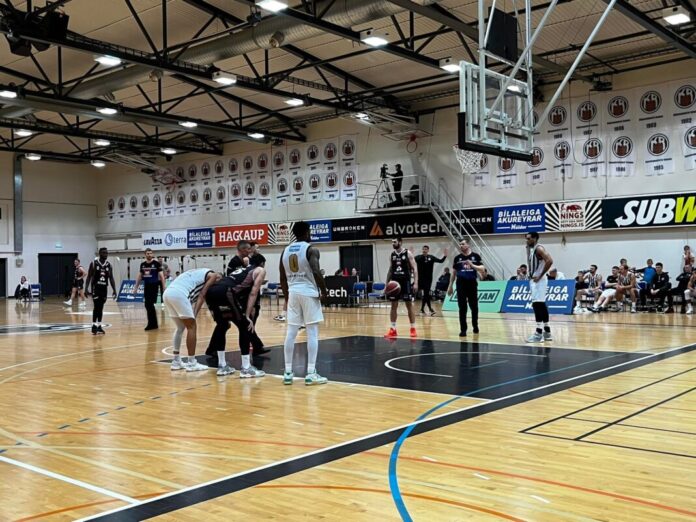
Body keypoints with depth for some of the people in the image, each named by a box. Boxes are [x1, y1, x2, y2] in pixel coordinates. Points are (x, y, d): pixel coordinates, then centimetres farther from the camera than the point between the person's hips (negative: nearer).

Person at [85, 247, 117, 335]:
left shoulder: (109, 265, 5)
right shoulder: (93, 263, -6)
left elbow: (111, 278, 8)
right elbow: (89, 276, -4)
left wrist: (114, 290, 1)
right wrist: (86, 288, -12)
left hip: (104, 288, 4)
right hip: (95, 287, -4)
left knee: (101, 308, 7)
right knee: (96, 307, -9)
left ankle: (99, 326, 13)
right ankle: (94, 326, -4)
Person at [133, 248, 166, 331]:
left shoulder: (157, 263, -6)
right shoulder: (142, 264, 9)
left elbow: (161, 276, -6)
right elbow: (139, 276, 17)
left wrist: (164, 288, -11)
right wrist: (135, 287, 16)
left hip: (154, 286, -6)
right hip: (146, 286, 6)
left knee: (149, 304, -10)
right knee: (148, 305, 7)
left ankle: (152, 324, -4)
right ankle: (153, 324, 16)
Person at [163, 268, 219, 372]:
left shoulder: (199, 273, 34)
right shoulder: (213, 275, 12)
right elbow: (202, 295, 1)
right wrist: (194, 314, -2)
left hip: (167, 293, 8)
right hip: (178, 293, -8)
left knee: (180, 327, 21)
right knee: (191, 327, 3)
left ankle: (176, 361, 24)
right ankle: (191, 363, 5)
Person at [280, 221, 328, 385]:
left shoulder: (285, 251, 11)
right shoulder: (311, 249, -7)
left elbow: (283, 279, 13)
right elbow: (316, 273, -19)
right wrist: (324, 291, -7)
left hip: (293, 293, 6)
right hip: (309, 293, -6)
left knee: (291, 333, 7)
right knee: (312, 333, -2)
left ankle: (288, 373, 10)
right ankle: (311, 373, -4)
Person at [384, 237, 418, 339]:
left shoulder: (408, 254, -5)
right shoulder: (391, 255, 8)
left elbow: (415, 268, -8)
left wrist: (415, 283, -17)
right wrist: (387, 284, 9)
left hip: (406, 282, -4)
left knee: (409, 305, 1)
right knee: (394, 306, 4)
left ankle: (413, 328, 8)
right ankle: (393, 329, 9)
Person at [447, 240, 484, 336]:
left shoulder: (475, 256, 0)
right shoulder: (457, 258, 4)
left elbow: (482, 269, -5)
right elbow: (454, 273, 11)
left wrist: (472, 265, -21)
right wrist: (450, 286, 10)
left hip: (472, 285, 0)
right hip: (461, 285, 0)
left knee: (474, 307, 10)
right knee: (462, 308, -3)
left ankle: (475, 326, 29)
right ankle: (463, 330, -1)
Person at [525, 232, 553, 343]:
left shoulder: (539, 249, -14)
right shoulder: (530, 249, 15)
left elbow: (549, 261, -27)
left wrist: (540, 276, -23)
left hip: (539, 280, -10)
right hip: (533, 280, 10)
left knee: (537, 305, -13)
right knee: (541, 305, 12)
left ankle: (539, 333, -13)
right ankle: (547, 331, 18)